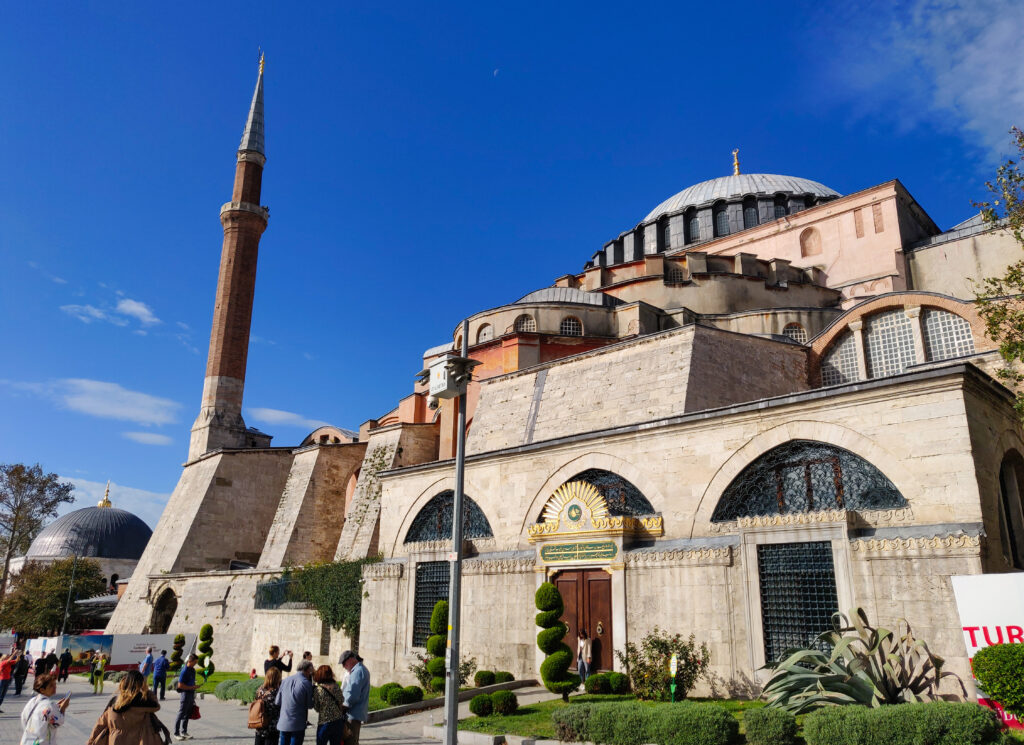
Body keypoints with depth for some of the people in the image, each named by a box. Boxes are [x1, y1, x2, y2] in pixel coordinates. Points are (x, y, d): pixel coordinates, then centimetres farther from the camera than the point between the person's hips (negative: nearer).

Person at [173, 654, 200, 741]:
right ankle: (176, 733, 7)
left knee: (187, 714, 13)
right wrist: (191, 687, -18)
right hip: (185, 693, -8)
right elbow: (180, 685, -20)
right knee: (181, 714, -1)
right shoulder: (185, 671, -17)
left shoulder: (193, 670, 10)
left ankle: (184, 732, 22)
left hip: (191, 693, 8)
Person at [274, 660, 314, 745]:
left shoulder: (285, 680, 3)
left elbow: (277, 702, 6)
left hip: (283, 723, 5)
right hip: (298, 725, -5)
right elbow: (310, 705, -4)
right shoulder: (306, 684, -11)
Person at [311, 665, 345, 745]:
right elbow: (342, 701, 7)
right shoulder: (336, 686, 0)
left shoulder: (317, 689, -10)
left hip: (324, 722, -4)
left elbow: (317, 708, -3)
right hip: (339, 721, 4)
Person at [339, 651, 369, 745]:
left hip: (353, 715, -10)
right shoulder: (360, 670, 18)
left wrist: (344, 707, -9)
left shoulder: (358, 671, -16)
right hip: (354, 715, 10)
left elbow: (352, 696, -22)